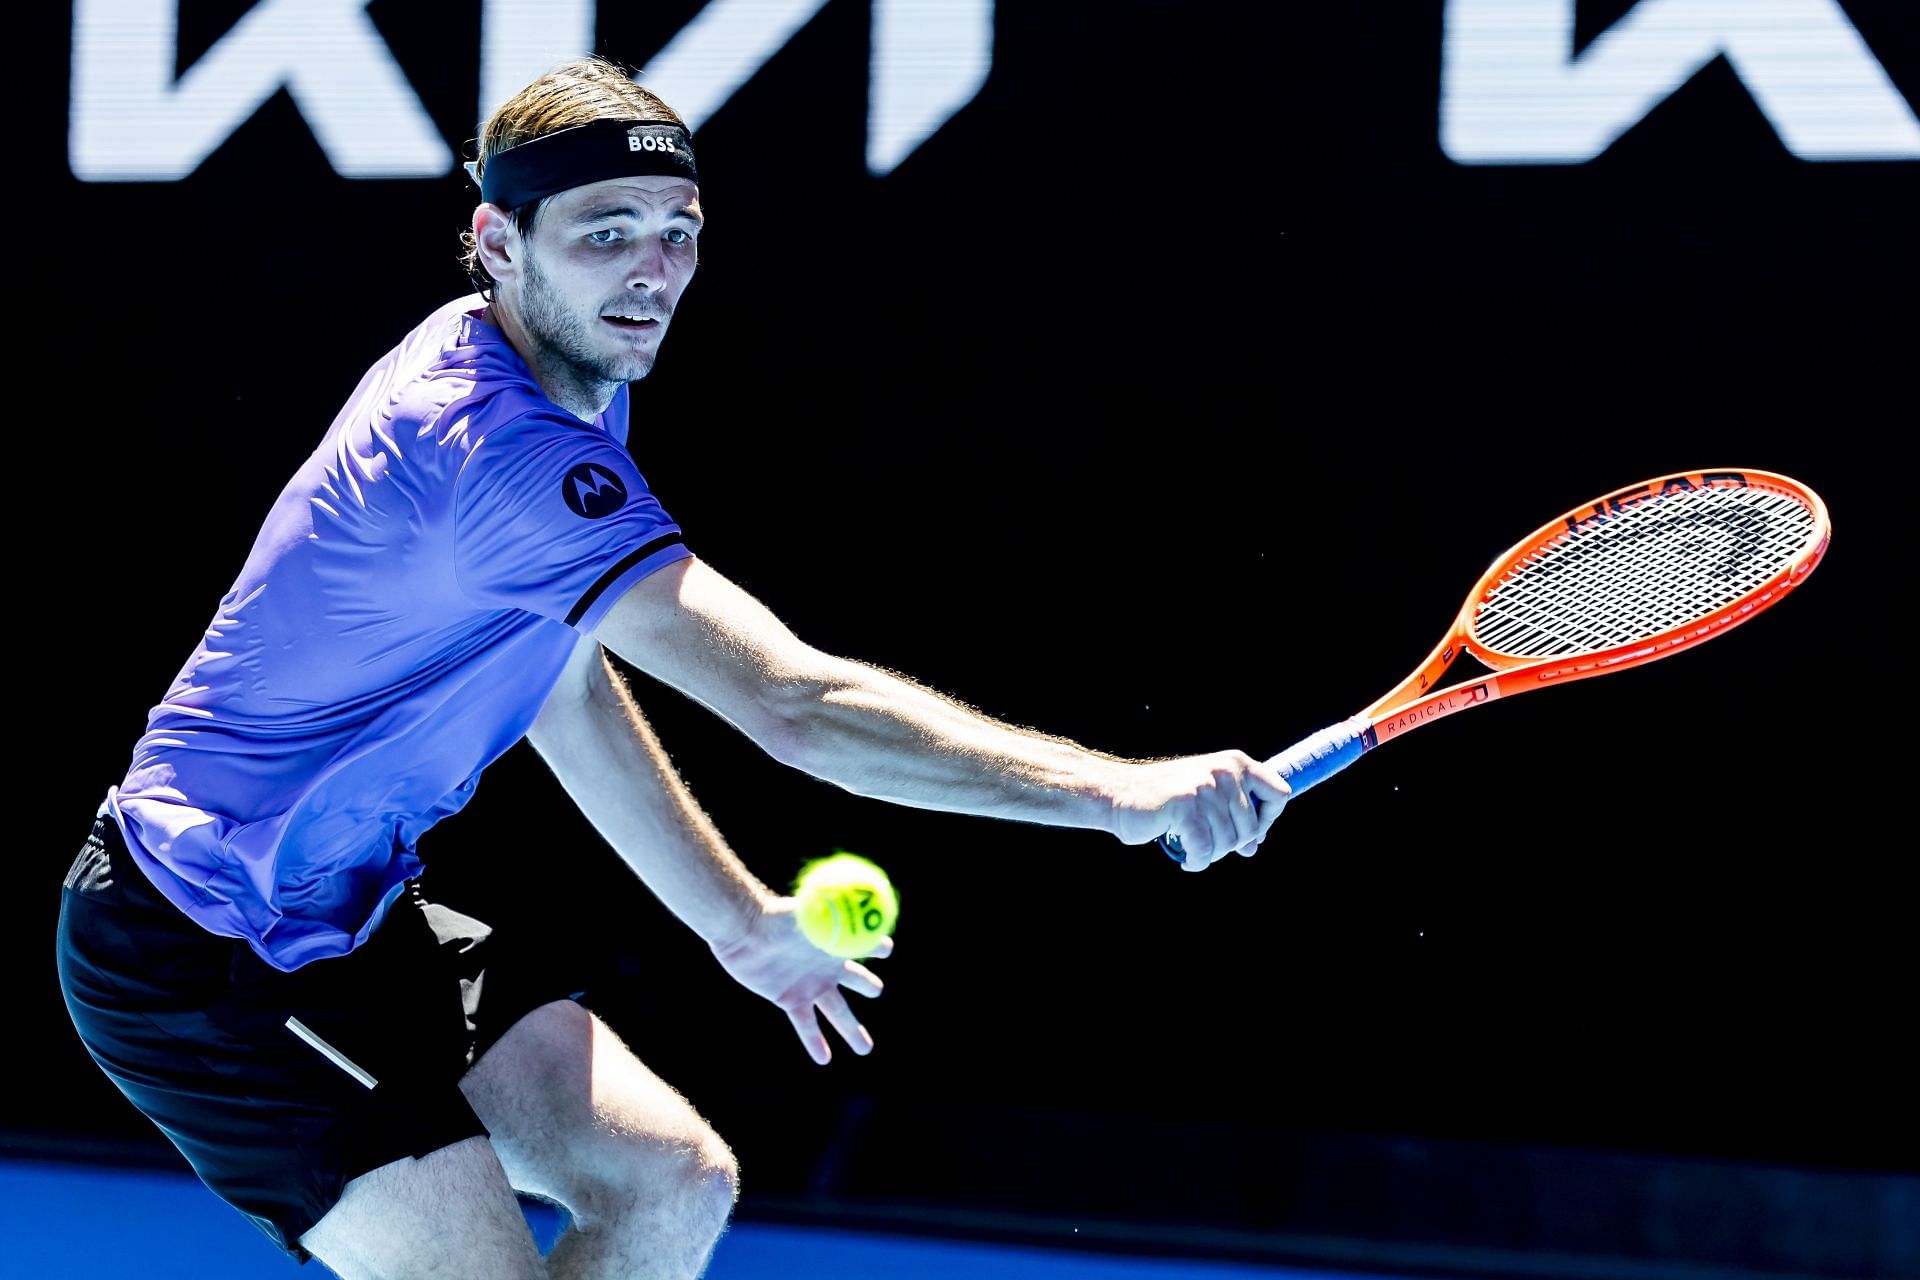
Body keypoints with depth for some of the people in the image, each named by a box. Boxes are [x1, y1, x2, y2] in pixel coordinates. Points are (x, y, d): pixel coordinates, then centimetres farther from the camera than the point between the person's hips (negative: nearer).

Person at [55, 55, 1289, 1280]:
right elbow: (794, 703, -36)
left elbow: (559, 676, 18)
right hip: (206, 954, -10)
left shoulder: (568, 386, 5)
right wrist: (1118, 792, -37)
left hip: (350, 908, 10)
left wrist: (743, 919, 18)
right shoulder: (503, 446, -29)